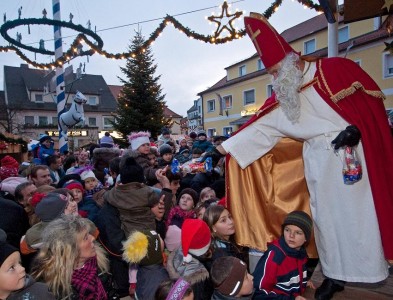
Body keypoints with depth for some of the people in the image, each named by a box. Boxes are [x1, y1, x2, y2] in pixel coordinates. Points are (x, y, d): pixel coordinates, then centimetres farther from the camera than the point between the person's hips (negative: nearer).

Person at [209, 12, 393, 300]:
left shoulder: (333, 69, -5)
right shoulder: (284, 95, 9)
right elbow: (261, 126, 8)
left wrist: (356, 129, -15)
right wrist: (229, 145, 5)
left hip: (348, 153, -5)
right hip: (316, 161, 5)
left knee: (354, 209, 0)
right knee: (325, 215, 8)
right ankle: (335, 274, 21)